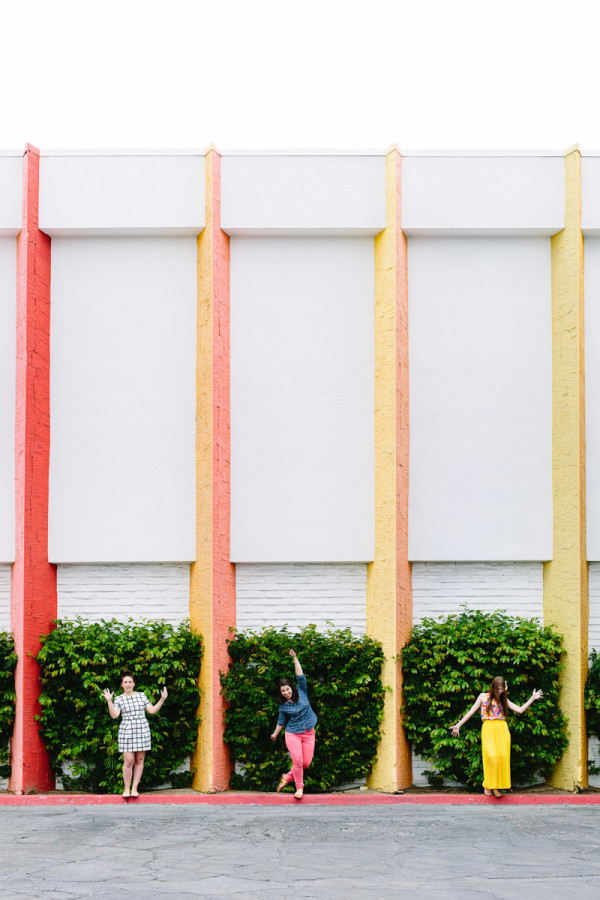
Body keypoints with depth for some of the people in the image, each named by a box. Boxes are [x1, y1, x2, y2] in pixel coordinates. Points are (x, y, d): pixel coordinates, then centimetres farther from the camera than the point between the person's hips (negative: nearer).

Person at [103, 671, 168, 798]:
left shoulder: (141, 696, 10)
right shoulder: (119, 699, 4)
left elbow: (152, 711, 10)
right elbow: (114, 715, -9)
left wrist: (162, 699, 3)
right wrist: (109, 701, -17)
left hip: (143, 731, 2)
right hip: (126, 732, -2)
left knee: (139, 760, 3)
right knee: (129, 761, -8)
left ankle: (134, 788, 10)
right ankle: (126, 789, 6)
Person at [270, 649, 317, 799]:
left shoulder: (301, 693, 0)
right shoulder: (283, 706, -2)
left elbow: (301, 677, -7)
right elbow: (281, 721, 12)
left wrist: (295, 658, -9)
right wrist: (275, 734, 20)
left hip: (308, 733, 2)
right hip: (293, 734, -2)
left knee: (306, 762, -1)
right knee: (297, 760, -14)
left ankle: (287, 777, 21)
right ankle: (299, 787, 1)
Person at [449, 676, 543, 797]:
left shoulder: (504, 700, 16)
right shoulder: (483, 697, 10)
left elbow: (520, 709, 11)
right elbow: (471, 712, 10)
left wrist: (532, 698, 10)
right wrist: (458, 725, 6)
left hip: (502, 730, 3)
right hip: (488, 729, -3)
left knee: (502, 757, -8)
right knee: (491, 756, -18)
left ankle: (496, 786, 2)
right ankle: (487, 785, -4)